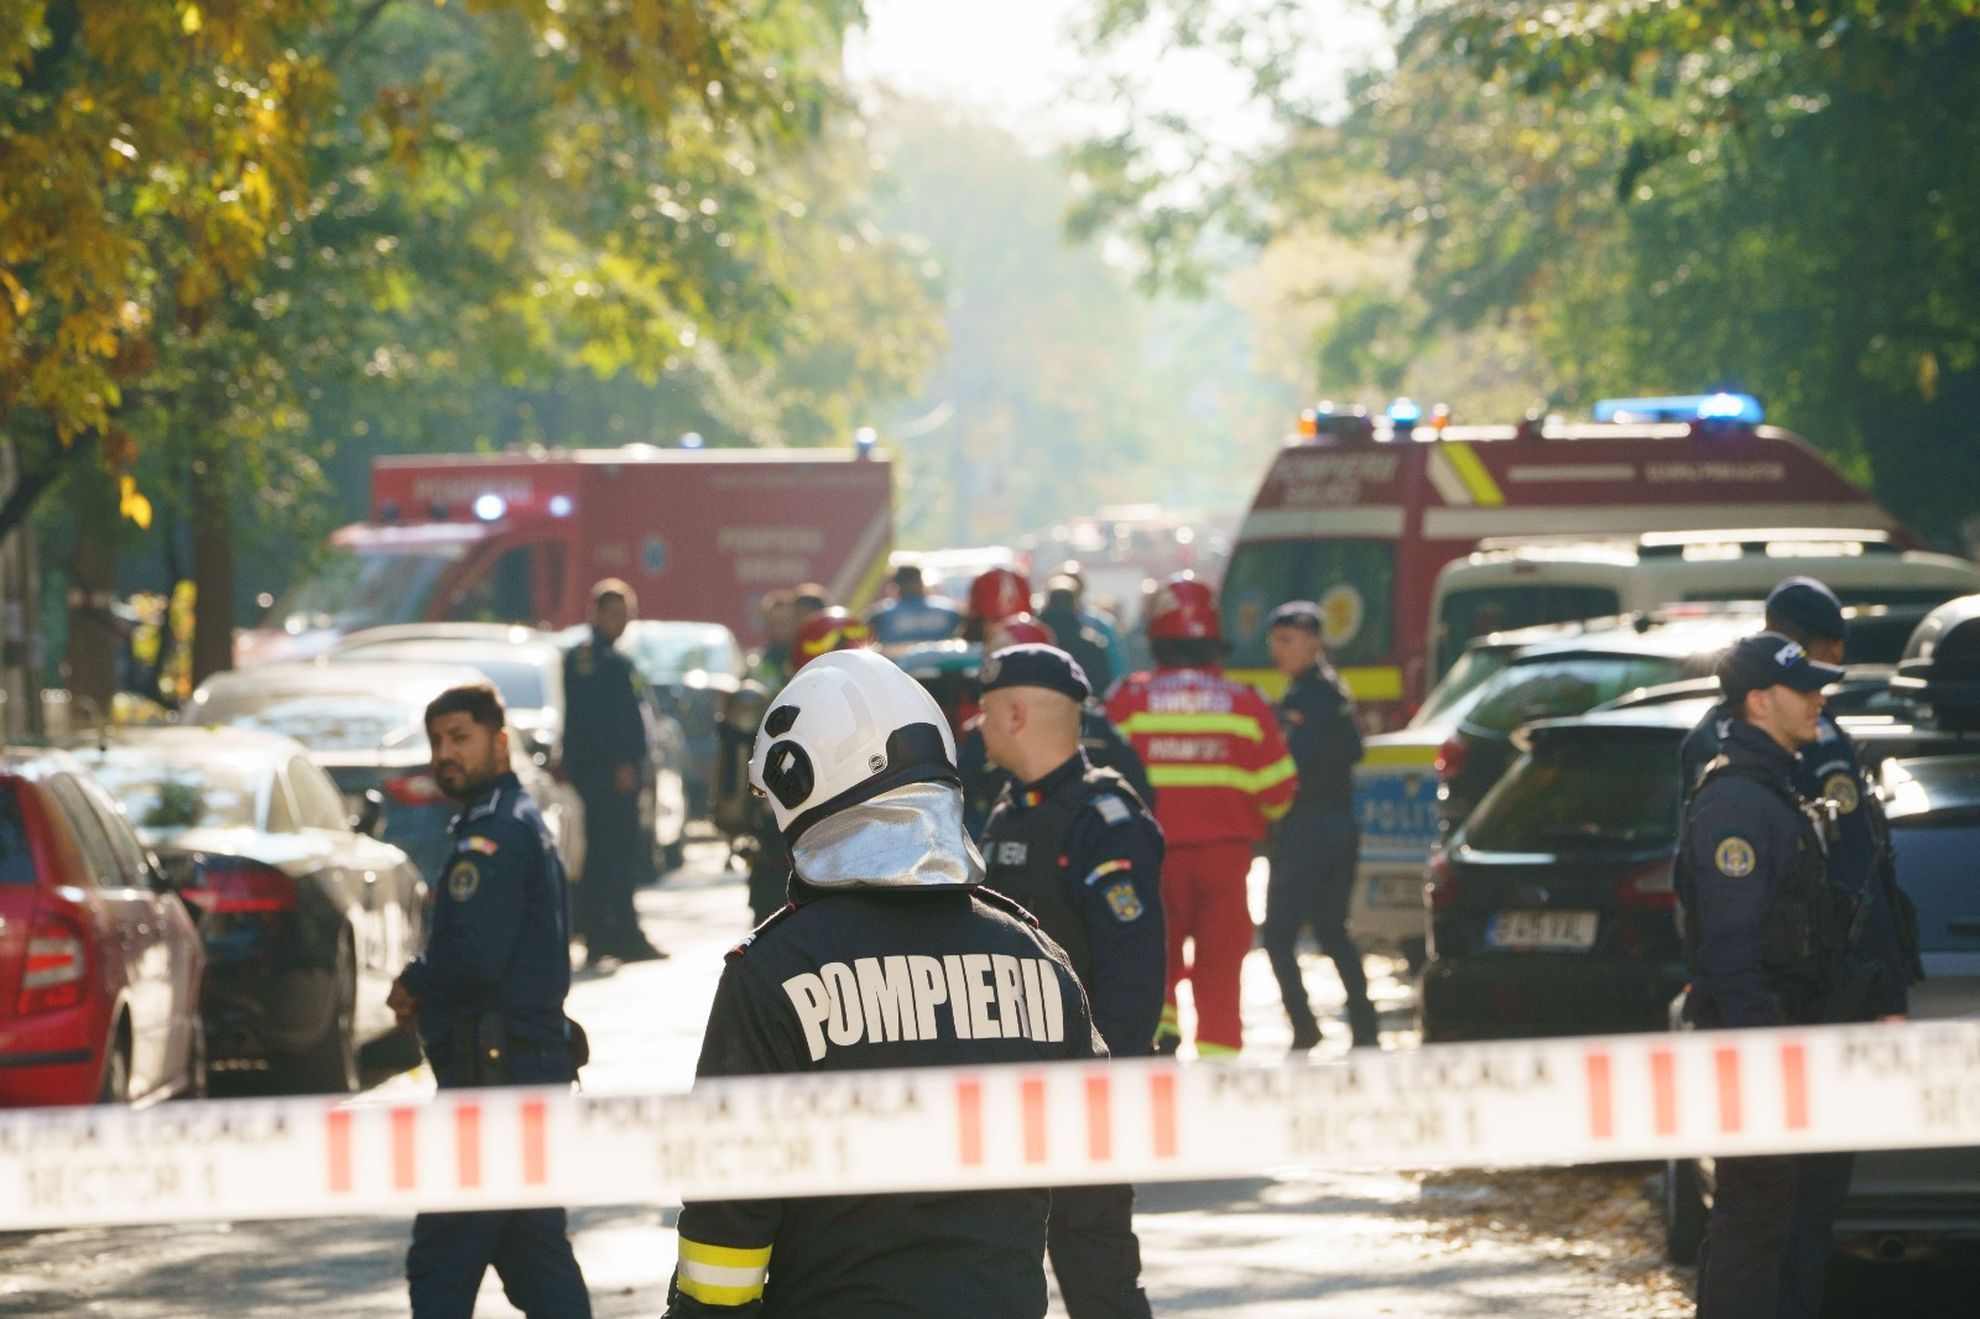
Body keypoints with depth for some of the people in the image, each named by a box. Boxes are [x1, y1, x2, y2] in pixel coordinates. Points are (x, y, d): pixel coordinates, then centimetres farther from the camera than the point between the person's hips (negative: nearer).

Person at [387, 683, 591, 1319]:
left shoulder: (492, 837, -14)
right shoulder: (527, 825, 19)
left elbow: (473, 958, -25)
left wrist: (413, 985, -5)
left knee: (441, 1262, -8)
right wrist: (426, 991, 8)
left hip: (492, 1072, -11)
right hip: (538, 1060, 11)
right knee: (537, 1254, 13)